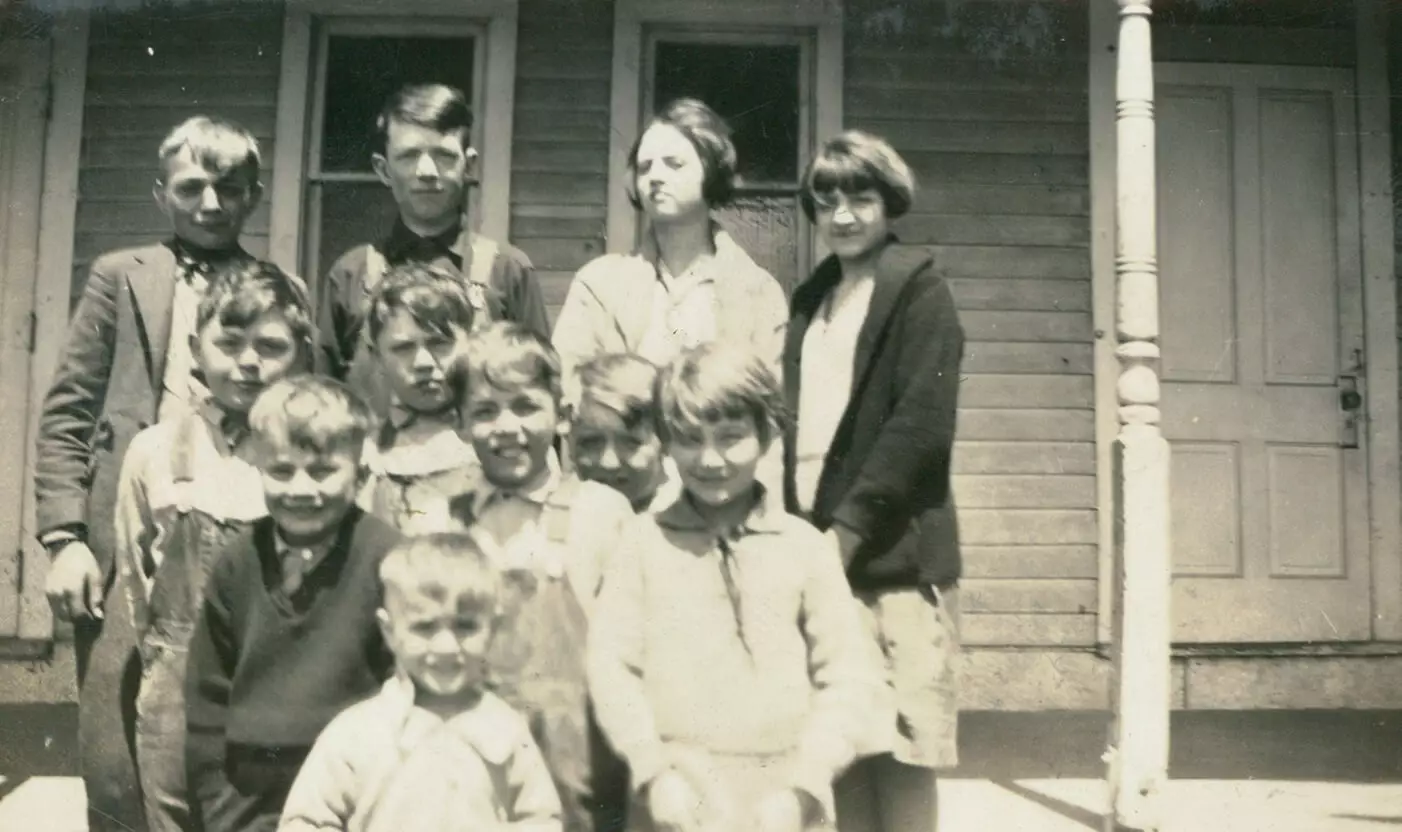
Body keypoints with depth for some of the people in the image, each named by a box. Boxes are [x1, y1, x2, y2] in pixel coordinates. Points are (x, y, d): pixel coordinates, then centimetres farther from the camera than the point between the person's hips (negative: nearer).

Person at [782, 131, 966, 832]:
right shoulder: (812, 299, 18)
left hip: (891, 554, -6)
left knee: (899, 747, -2)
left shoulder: (919, 291, 0)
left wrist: (849, 528, -14)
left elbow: (922, 425, -10)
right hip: (818, 548, 6)